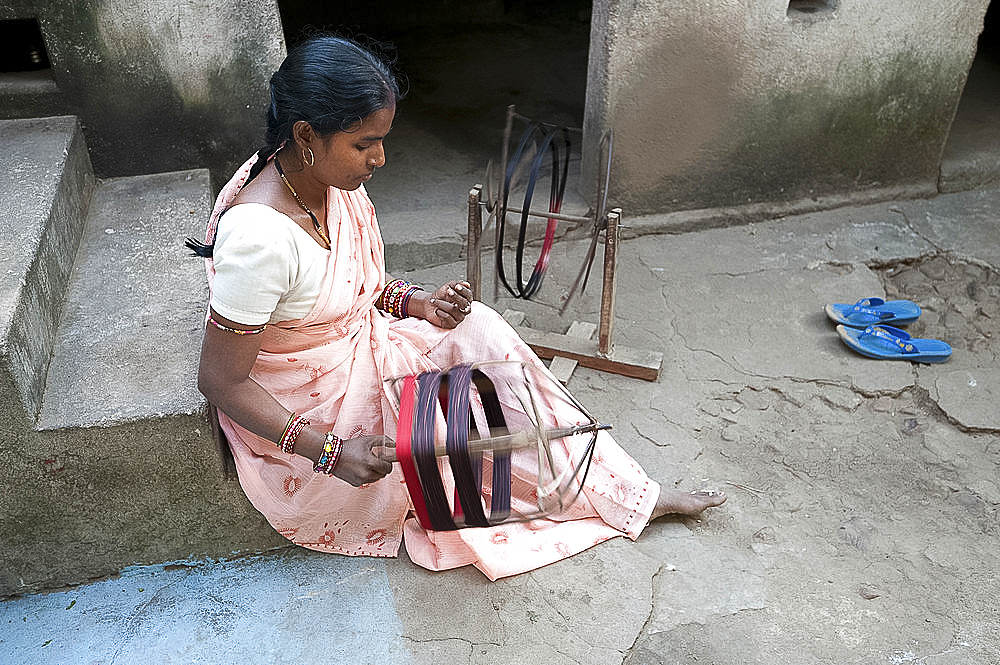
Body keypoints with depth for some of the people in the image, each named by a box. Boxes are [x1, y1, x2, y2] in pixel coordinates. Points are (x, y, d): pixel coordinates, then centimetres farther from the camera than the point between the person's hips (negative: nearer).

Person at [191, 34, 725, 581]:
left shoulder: (329, 176, -8)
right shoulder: (260, 235, -33)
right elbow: (220, 381, -24)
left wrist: (416, 303, -10)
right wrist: (331, 452, -28)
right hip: (293, 423, -7)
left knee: (475, 328, -10)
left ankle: (632, 492, 2)